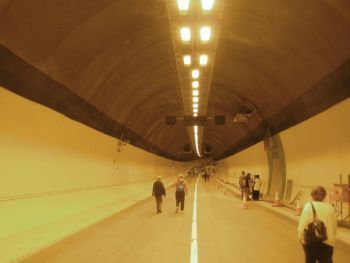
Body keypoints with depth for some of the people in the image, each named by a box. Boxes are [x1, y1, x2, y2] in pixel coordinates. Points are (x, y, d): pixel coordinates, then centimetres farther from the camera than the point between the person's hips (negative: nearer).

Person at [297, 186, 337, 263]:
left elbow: (302, 225, -11)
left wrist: (301, 237, 2)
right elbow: (334, 227, 3)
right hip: (327, 242, 1)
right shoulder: (330, 208, 0)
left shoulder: (309, 206, -7)